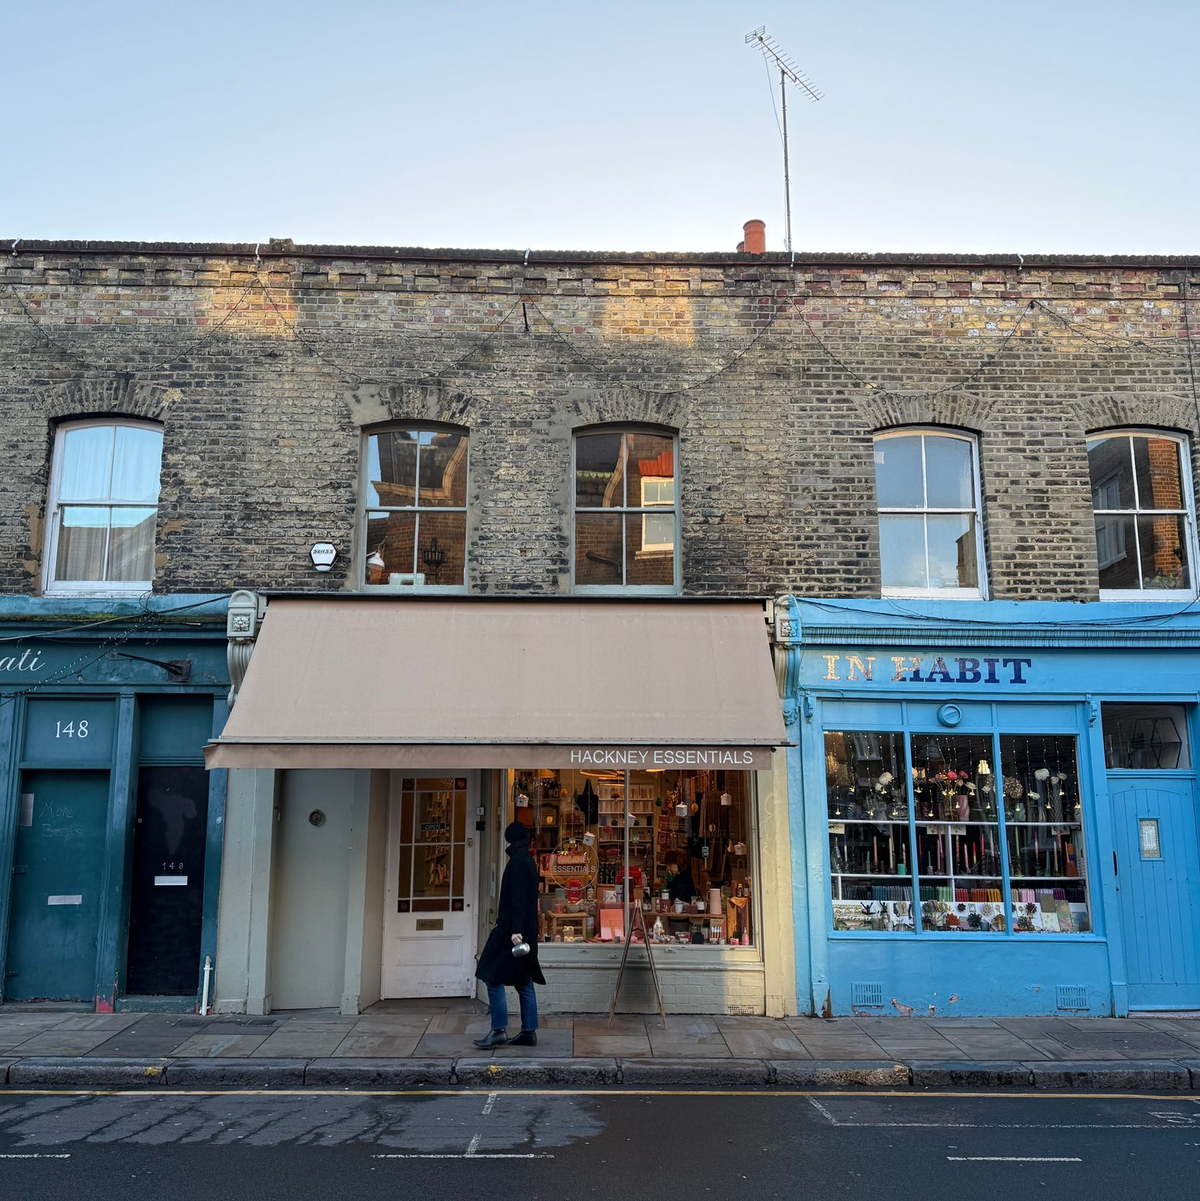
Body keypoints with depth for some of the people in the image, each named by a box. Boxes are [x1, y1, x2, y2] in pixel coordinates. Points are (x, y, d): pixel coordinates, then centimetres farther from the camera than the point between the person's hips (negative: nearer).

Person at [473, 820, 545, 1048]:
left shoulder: (518, 860, -13)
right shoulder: (528, 859, 15)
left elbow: (518, 897, -20)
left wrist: (515, 929, -24)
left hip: (513, 929, -10)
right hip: (527, 930, 10)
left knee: (493, 976, -5)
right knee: (523, 981, 10)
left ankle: (499, 1030, -6)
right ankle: (529, 1032, 10)